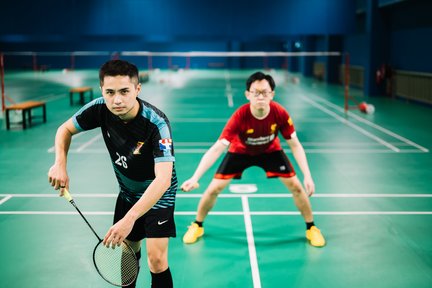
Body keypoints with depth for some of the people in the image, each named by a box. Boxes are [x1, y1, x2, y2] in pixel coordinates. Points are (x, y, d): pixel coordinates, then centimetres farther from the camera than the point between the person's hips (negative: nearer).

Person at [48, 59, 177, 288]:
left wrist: (130, 218, -51)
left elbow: (163, 179, -42)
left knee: (156, 258, -14)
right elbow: (65, 129, -1)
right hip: (127, 192, 5)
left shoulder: (156, 123, -34)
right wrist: (60, 164, -19)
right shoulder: (100, 109, -19)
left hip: (158, 193, -5)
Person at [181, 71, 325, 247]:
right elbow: (216, 149, -40)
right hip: (240, 151, -1)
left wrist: (307, 176, -29)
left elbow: (295, 145, -20)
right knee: (214, 189, -9)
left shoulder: (280, 114, -31)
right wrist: (195, 178, -51)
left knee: (296, 186, -7)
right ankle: (197, 226, 18)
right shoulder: (240, 116, -38)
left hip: (271, 151, 2)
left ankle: (311, 228, 18)